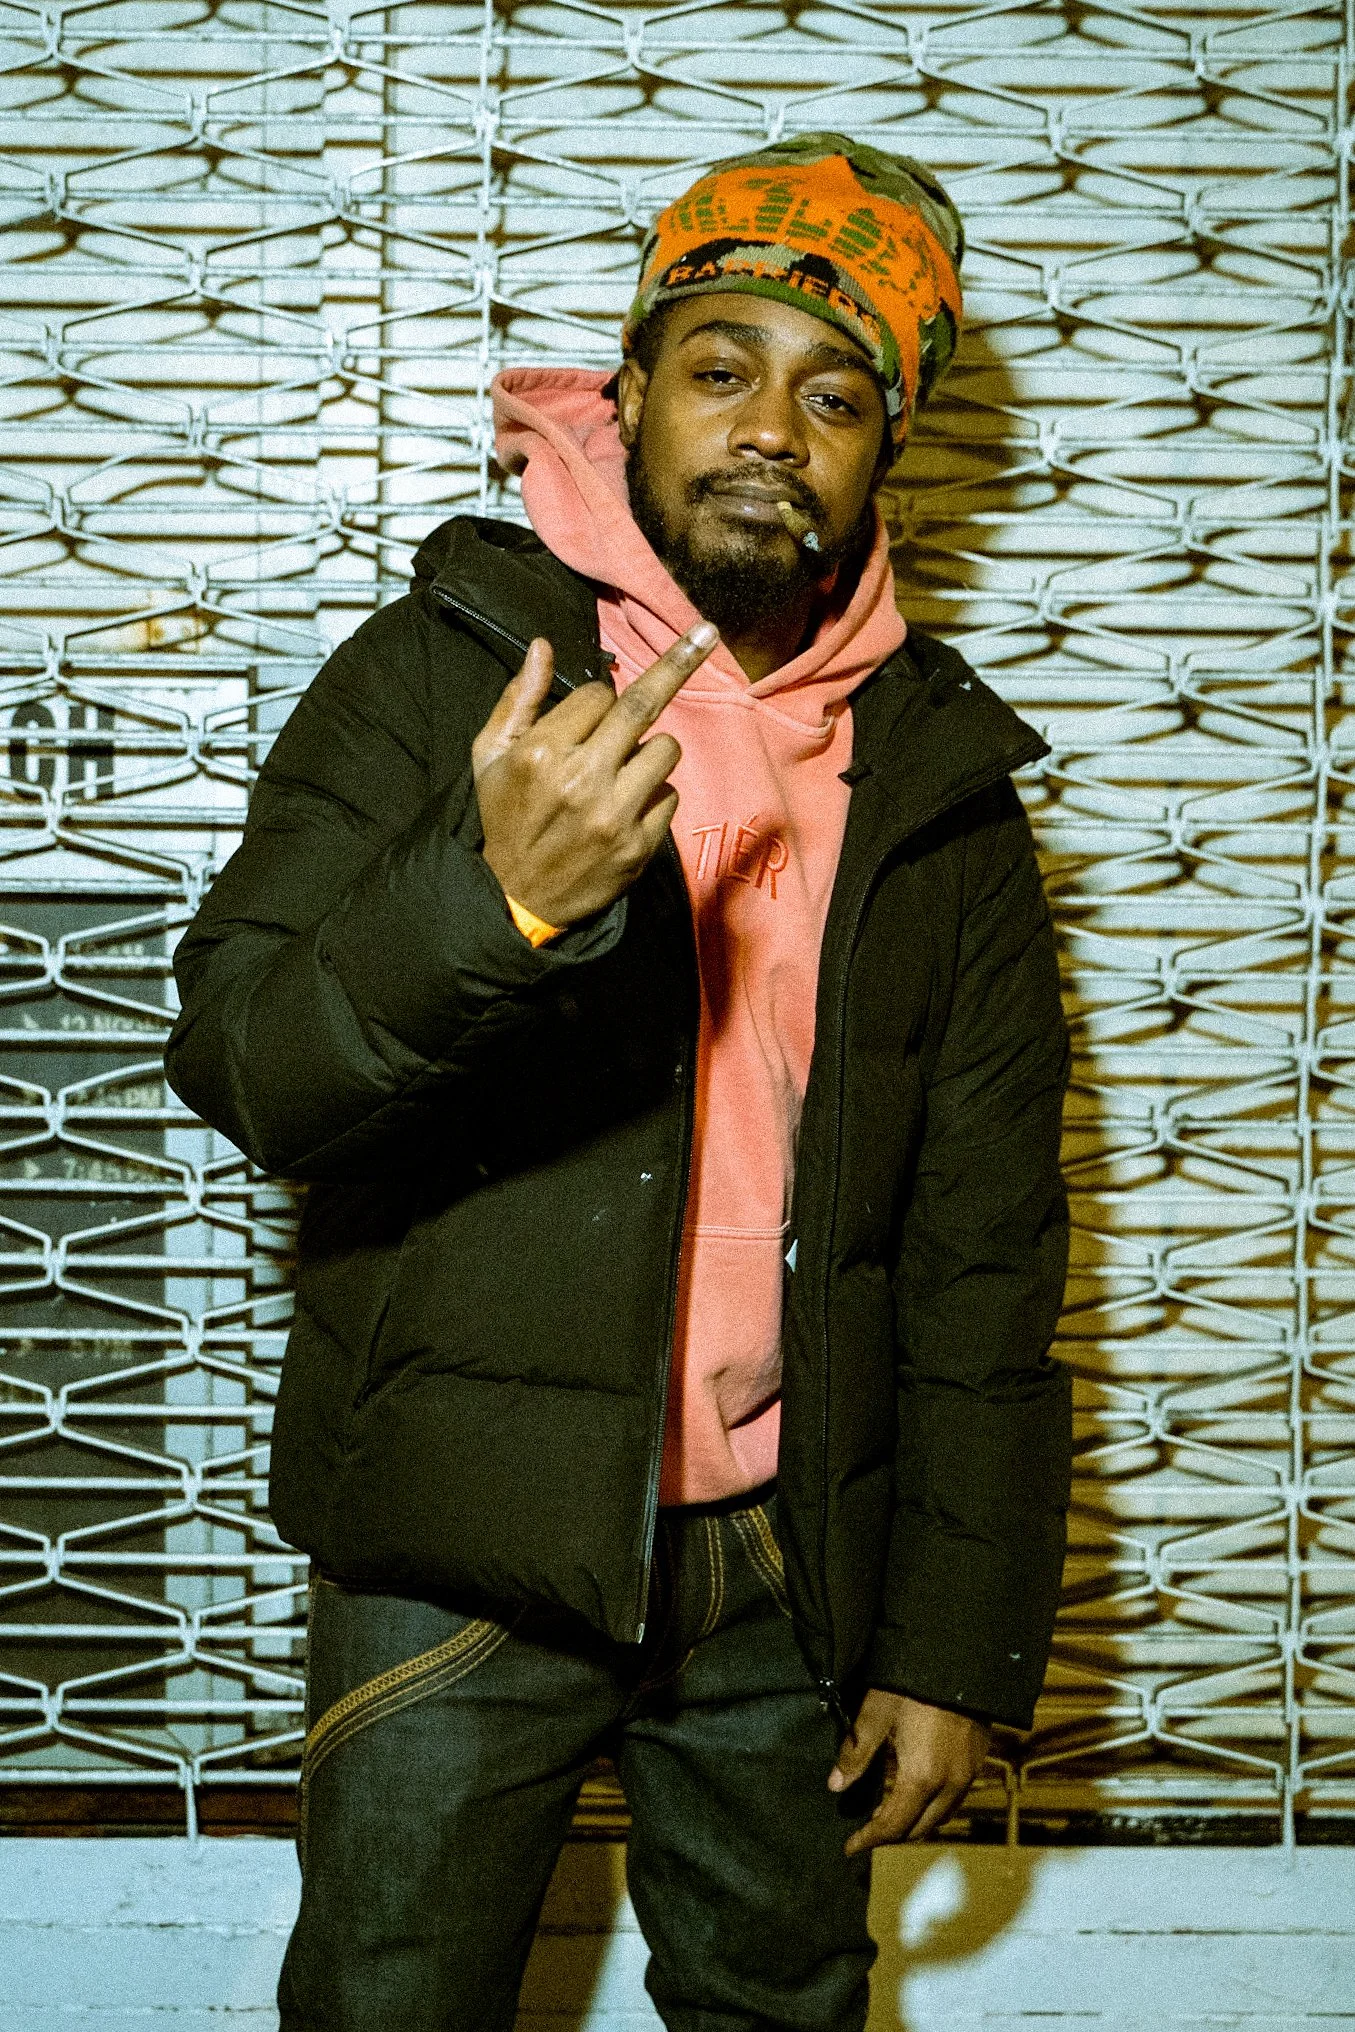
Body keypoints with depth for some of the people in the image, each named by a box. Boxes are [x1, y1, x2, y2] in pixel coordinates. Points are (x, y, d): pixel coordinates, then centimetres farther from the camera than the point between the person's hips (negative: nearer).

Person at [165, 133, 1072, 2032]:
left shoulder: (944, 783, 4)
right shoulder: (438, 672, -4)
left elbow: (984, 1247, 5)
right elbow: (238, 1066, -14)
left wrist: (958, 1643, 2)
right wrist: (489, 896, -33)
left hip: (789, 1566, 3)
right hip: (465, 1546, -2)